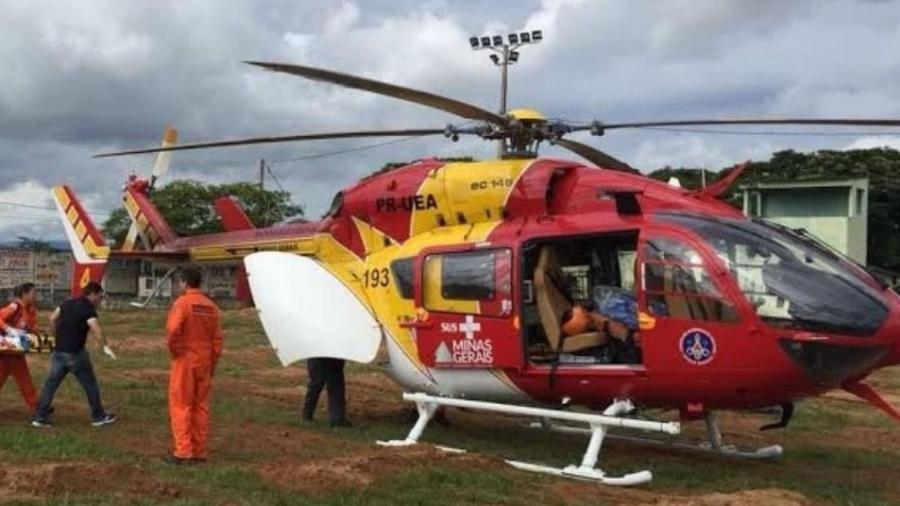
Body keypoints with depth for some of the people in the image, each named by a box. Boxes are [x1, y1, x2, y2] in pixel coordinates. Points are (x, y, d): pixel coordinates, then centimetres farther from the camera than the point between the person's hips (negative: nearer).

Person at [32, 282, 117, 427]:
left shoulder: (67, 304, 9)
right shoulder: (88, 309, -13)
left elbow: (53, 319, 18)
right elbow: (96, 329, -29)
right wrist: (105, 346, -32)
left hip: (59, 352, 7)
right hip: (75, 354, -7)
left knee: (51, 383, 11)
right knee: (90, 385, 7)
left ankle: (40, 417, 10)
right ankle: (99, 416, 16)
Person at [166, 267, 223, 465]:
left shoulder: (182, 303, -11)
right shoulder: (210, 306, 7)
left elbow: (173, 330, -24)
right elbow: (217, 337, 8)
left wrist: (174, 351, -8)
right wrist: (213, 362, 14)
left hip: (185, 361, -6)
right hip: (205, 362, 6)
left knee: (181, 406, 1)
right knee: (201, 406, 10)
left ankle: (183, 452, -1)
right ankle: (199, 452, 14)